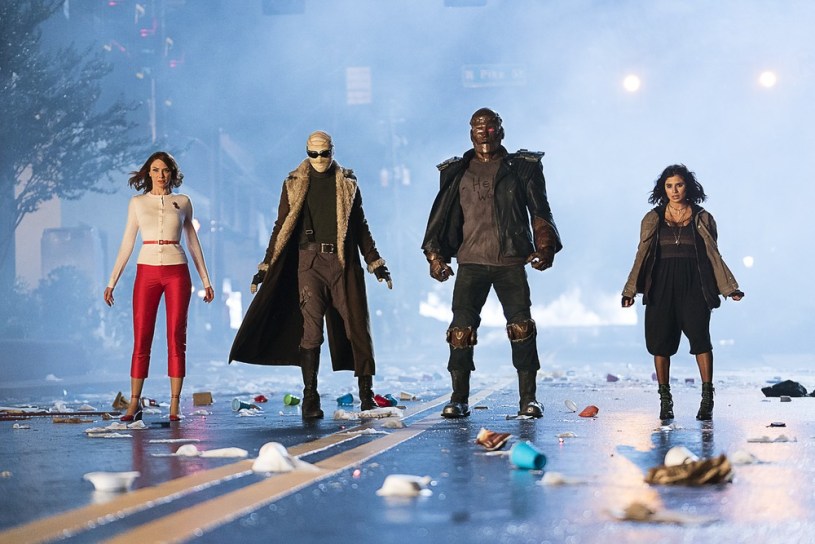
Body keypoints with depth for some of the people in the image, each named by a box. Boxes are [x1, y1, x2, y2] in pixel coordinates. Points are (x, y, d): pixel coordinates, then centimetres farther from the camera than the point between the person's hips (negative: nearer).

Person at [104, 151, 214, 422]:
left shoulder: (182, 202, 9)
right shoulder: (137, 203, 9)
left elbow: (193, 242, 14)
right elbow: (127, 244, 9)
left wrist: (206, 279, 11)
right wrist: (112, 281, 5)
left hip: (177, 272, 0)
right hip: (147, 271, 0)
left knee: (176, 338, -2)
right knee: (141, 339, -3)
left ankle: (175, 405, 1)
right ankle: (134, 404, 2)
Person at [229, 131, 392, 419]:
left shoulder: (347, 182, 11)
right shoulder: (295, 184, 8)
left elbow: (360, 227, 16)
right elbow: (282, 228, 8)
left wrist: (375, 263, 13)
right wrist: (265, 266, 3)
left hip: (344, 261, 1)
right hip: (310, 261, -1)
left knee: (357, 326, -1)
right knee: (311, 328, -8)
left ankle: (366, 396, 7)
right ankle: (310, 398, -4)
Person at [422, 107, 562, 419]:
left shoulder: (521, 168, 10)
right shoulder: (457, 172, 14)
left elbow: (540, 212, 7)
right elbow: (442, 216, 14)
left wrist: (545, 247, -6)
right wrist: (435, 254, 5)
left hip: (511, 262, -1)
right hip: (471, 262, 1)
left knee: (522, 327, -7)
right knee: (461, 329, -5)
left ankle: (528, 398, 0)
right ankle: (459, 399, 3)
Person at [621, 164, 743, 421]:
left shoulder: (702, 219, 8)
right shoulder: (653, 219, 10)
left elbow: (713, 256, 9)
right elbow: (642, 257, 8)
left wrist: (730, 288, 1)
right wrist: (631, 290, 0)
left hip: (694, 286, -1)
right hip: (662, 286, 2)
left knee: (699, 335, -14)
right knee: (661, 340, -1)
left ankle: (707, 398, -10)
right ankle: (665, 399, 9)